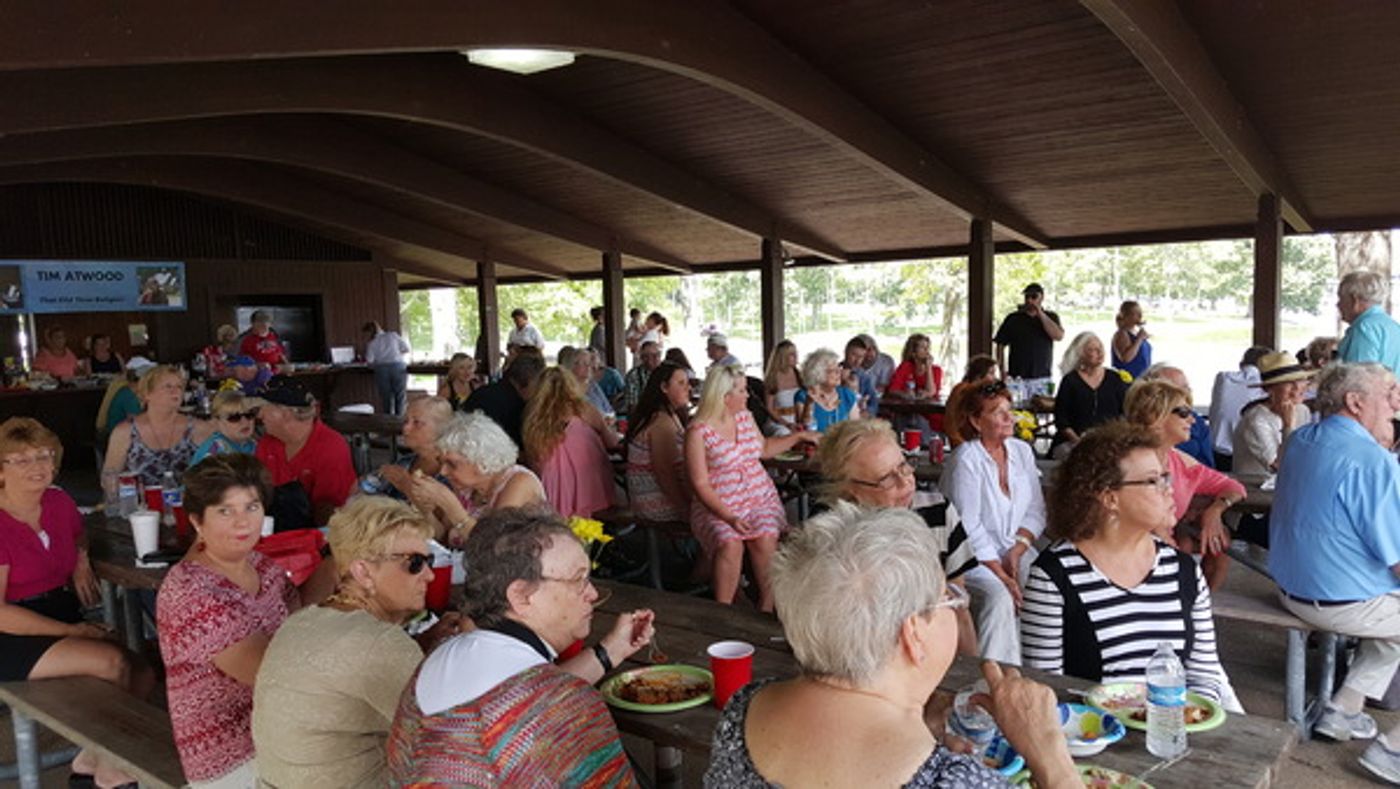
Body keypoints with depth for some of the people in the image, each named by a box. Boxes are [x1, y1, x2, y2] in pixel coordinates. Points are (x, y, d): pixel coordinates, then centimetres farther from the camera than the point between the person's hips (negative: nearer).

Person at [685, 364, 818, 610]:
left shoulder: (745, 416, 9)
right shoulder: (698, 431, -11)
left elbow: (764, 448, 28)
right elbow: (700, 484, -12)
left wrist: (799, 436, 24)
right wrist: (728, 517, -21)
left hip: (760, 497, 4)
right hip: (717, 505, -4)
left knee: (765, 538, -26)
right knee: (730, 543, -32)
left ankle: (767, 605, -11)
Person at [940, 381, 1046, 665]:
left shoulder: (1022, 450, 8)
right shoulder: (966, 459, -11)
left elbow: (1037, 510, 9)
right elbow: (969, 527, -15)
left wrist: (1017, 551, -7)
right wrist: (1001, 575, -18)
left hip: (1016, 551, 6)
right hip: (974, 556, -5)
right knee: (1000, 597, -30)